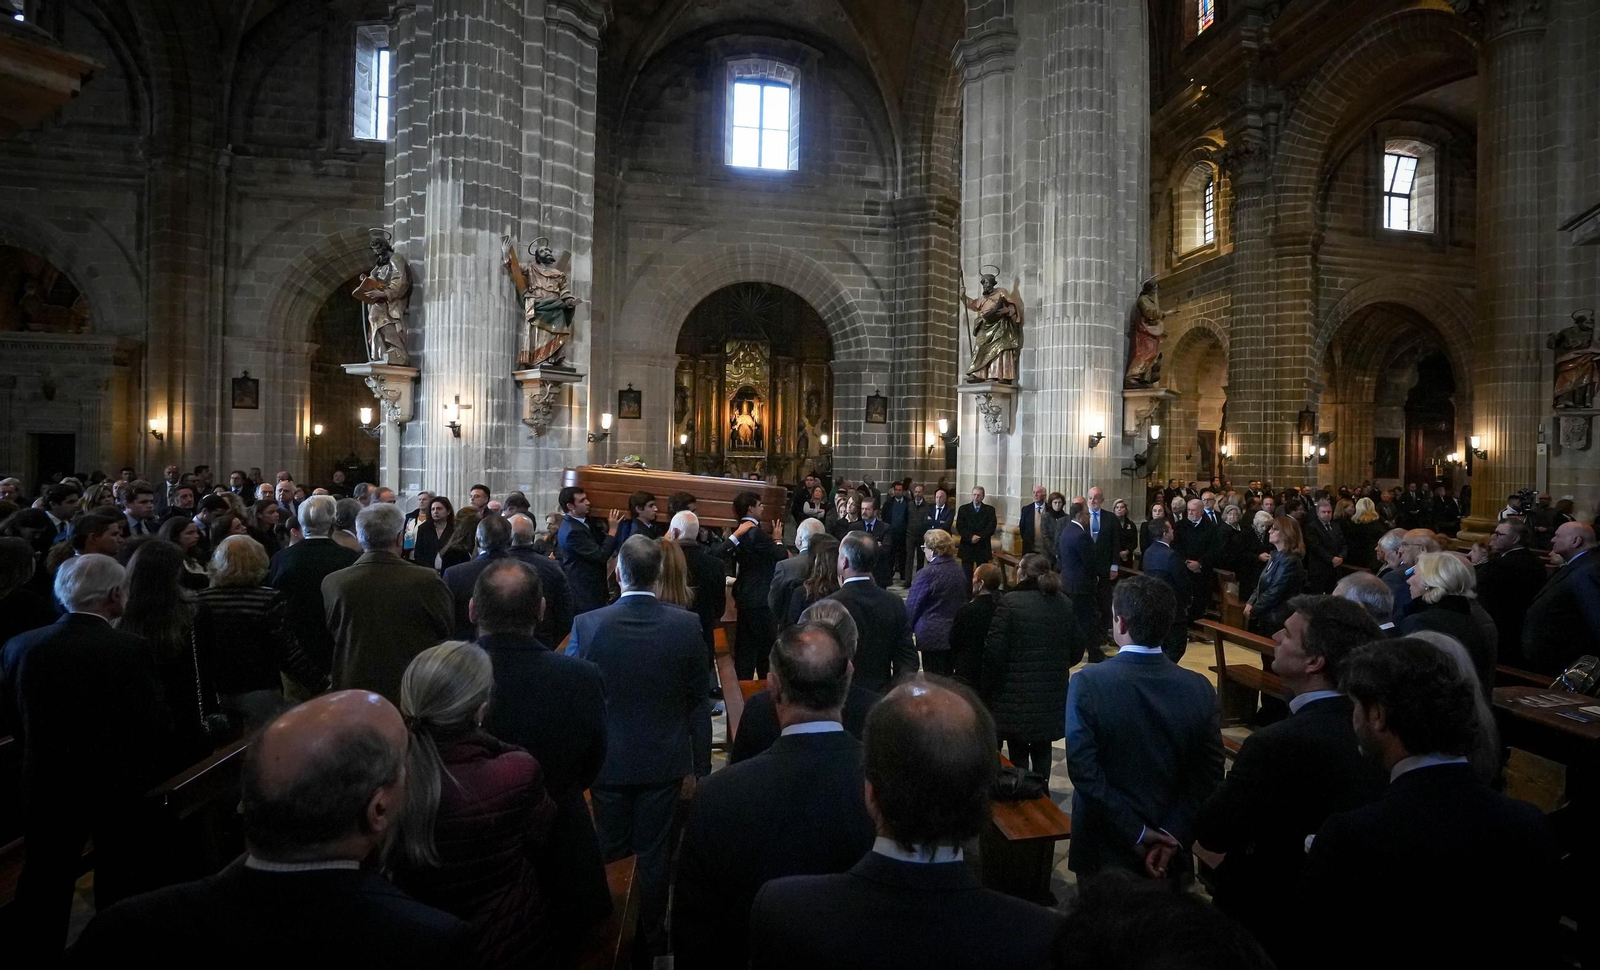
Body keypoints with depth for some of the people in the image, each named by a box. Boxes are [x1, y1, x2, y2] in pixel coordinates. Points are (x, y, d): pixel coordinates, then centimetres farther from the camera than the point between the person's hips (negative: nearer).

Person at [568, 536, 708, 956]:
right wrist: (697, 762, 6)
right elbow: (699, 696, -7)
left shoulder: (587, 625, -18)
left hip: (608, 759, 0)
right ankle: (651, 939, 34)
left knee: (610, 851, 19)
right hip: (665, 759, 0)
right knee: (654, 855, 16)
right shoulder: (687, 625, -16)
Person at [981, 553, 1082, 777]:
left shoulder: (1010, 602, -15)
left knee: (1018, 751, 9)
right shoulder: (1065, 604, 2)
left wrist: (985, 689, -5)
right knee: (1042, 747, 19)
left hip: (1016, 692, -5)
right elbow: (1077, 650, 8)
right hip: (1052, 692, 5)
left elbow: (994, 650, -16)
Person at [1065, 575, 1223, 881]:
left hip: (1104, 845, -3)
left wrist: (1134, 832, -14)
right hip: (1169, 850, 3)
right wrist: (1172, 834, -9)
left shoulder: (1087, 683, -20)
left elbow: (1083, 769, -21)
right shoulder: (1200, 689, -10)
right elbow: (1209, 774, -9)